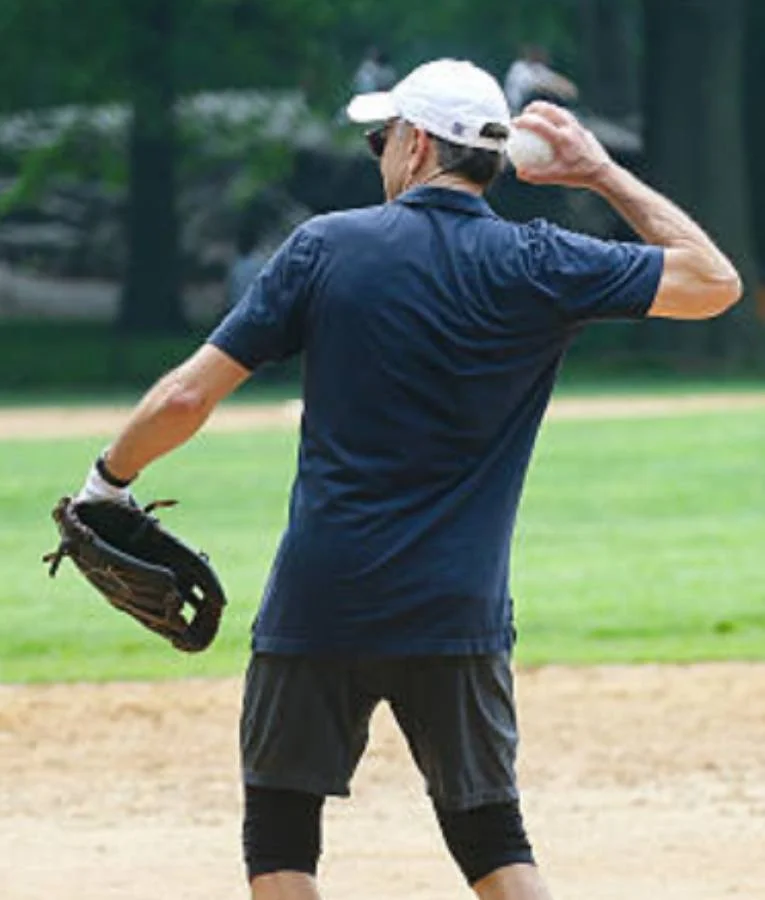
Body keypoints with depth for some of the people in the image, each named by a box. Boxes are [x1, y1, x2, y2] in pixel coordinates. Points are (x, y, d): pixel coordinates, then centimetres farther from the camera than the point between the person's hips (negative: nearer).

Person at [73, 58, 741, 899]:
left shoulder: (326, 246, -2)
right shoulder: (537, 265, -1)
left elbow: (187, 396, -4)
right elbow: (713, 281, 7)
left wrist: (107, 481, 13)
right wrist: (603, 174, 12)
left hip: (316, 607, -1)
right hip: (458, 613, 1)